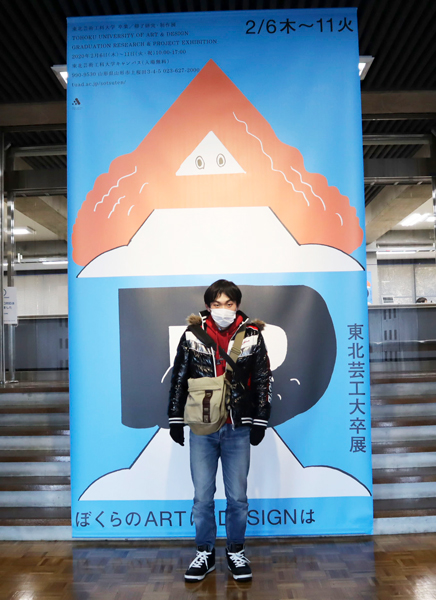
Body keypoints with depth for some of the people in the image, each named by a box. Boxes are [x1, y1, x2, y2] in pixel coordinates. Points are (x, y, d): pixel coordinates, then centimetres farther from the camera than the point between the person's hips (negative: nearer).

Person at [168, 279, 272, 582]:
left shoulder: (252, 336, -3)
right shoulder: (192, 335, -3)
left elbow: (263, 380, 4)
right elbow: (178, 378, 5)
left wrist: (260, 422, 2)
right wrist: (175, 419, 5)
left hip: (238, 430, 0)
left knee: (237, 496, 8)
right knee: (202, 496, 8)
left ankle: (236, 552, 29)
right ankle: (205, 553, 27)